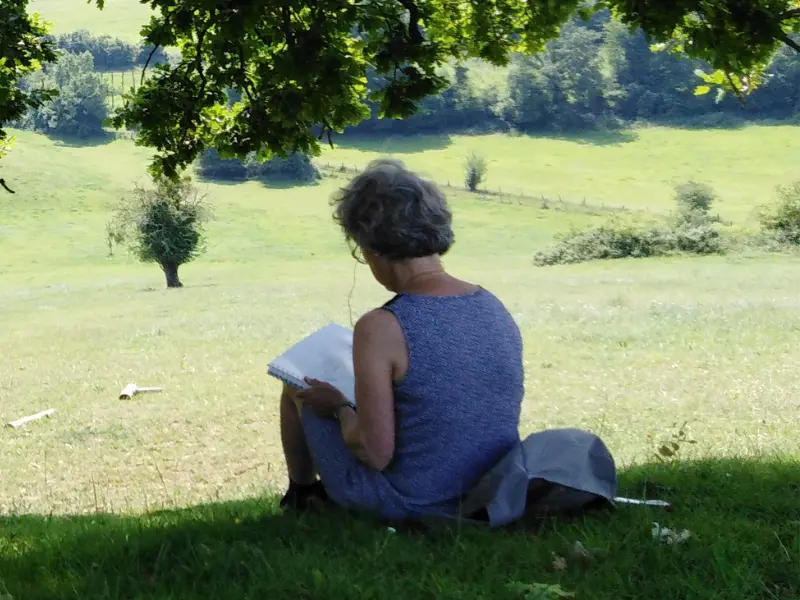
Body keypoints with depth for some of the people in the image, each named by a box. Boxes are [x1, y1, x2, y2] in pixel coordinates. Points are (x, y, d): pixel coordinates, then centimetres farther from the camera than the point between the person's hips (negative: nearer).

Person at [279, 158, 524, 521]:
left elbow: (375, 454, -22)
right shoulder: (495, 308, -5)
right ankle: (325, 490, 52)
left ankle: (301, 495, 43)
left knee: (297, 391, 18)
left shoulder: (382, 328, -24)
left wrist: (338, 406, -3)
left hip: (407, 504, -6)